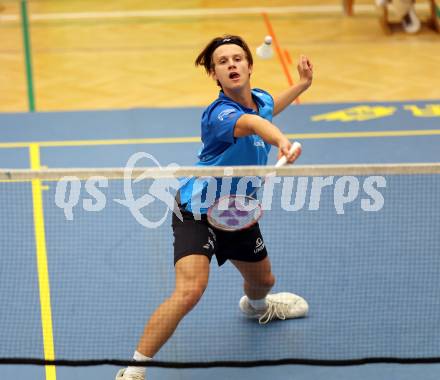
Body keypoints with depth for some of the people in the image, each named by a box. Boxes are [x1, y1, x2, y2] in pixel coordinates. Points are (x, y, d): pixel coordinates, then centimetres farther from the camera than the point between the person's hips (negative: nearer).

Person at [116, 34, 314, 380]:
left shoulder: (260, 99, -4)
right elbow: (251, 123, -56)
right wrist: (281, 140, -75)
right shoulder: (219, 114, -30)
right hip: (198, 211, -8)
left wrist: (303, 84, 21)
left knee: (263, 280, 29)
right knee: (190, 290, -29)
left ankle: (255, 306, 69)